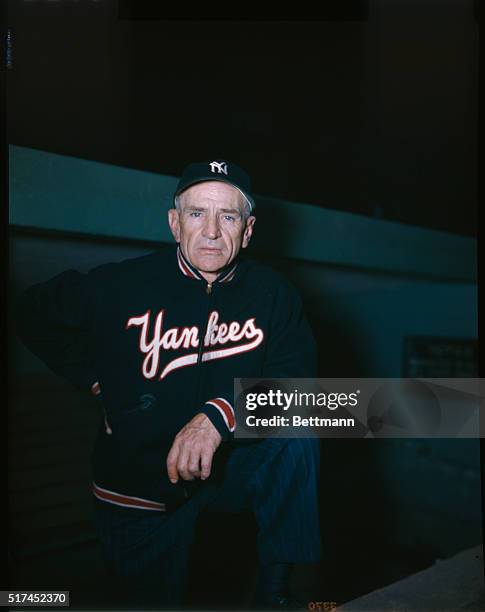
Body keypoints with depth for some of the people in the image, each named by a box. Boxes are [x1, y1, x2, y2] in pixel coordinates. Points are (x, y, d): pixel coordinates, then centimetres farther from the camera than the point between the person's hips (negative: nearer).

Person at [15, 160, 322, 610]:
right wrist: (99, 380, -2)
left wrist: (220, 415, -34)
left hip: (230, 468, 1)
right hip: (138, 485, 0)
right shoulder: (121, 285, -13)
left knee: (297, 436, -25)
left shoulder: (272, 292, -10)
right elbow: (35, 314, 3)